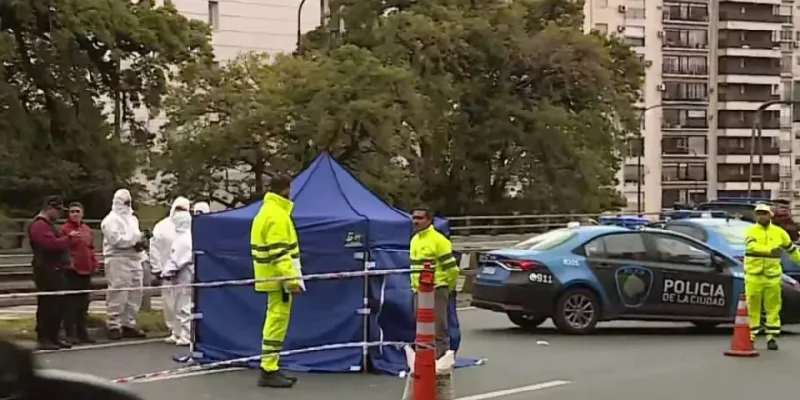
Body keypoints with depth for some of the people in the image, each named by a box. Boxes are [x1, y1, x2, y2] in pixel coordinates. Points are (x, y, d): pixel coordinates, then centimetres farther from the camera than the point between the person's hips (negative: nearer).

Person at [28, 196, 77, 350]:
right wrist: (69, 237, -18)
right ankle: (43, 338, -6)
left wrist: (68, 239, 10)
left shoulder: (49, 224, 22)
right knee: (47, 305, -9)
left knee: (58, 305, 11)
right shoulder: (39, 225, -14)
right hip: (46, 271, -11)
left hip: (56, 270, 11)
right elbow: (51, 244, -26)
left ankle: (54, 337, 17)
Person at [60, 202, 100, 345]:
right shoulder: (65, 229, -7)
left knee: (83, 303, 13)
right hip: (71, 270, -7)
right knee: (71, 303, -6)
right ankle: (70, 334, -2)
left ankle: (82, 332, 22)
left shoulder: (87, 229, 14)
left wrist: (94, 262, 9)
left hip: (86, 270, 7)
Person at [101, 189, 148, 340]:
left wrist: (141, 242, 2)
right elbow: (116, 239, -17)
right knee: (117, 295, -8)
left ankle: (128, 324, 16)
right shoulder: (111, 219, -4)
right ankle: (113, 326, -3)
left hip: (134, 260, 8)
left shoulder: (132, 218, 23)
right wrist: (136, 238, -15)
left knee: (135, 294, 7)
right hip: (118, 261, -8)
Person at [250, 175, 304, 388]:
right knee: (277, 321, -7)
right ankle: (269, 371, -6)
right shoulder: (277, 215, -16)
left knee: (274, 321, 14)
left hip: (272, 277, 10)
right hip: (279, 278, -10)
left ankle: (271, 368, 18)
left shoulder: (266, 211, 17)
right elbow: (279, 252, -23)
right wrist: (292, 279, -24)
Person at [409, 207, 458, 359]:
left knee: (439, 327, -6)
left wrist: (448, 287, -1)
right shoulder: (414, 240, 15)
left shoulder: (438, 240, -11)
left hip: (436, 290, -8)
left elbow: (451, 267, -10)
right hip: (419, 290, 8)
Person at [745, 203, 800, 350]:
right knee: (752, 306, 0)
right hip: (753, 275, -2)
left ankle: (772, 337, 11)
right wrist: (770, 249, -39)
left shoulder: (779, 232, 6)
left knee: (773, 307, 4)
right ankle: (749, 337, 8)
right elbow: (752, 246, -25)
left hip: (772, 276, 2)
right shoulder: (751, 231, -3)